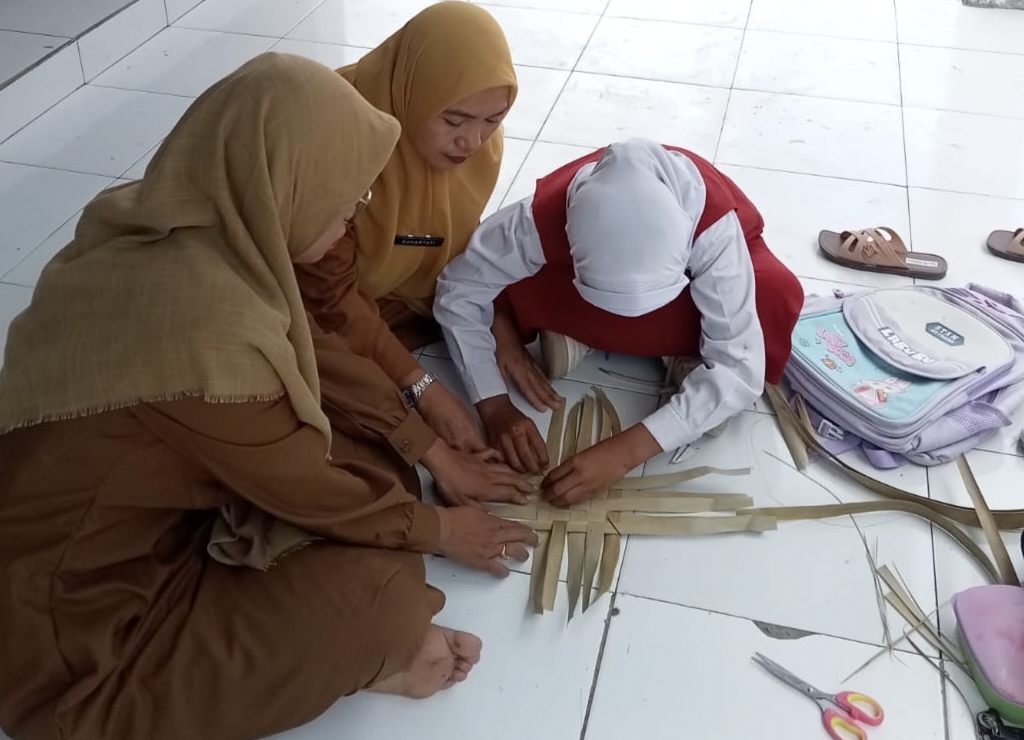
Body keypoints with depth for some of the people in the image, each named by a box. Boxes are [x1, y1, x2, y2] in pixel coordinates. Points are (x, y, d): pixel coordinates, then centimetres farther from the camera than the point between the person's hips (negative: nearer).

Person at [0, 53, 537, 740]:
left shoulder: (150, 224, -9)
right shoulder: (214, 332, -35)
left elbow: (298, 353, 4)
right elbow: (316, 495, -17)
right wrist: (439, 529, 1)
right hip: (76, 640, -8)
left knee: (371, 454, 4)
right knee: (386, 595, -17)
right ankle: (358, 655, 11)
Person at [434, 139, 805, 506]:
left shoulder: (714, 225, -41)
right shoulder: (545, 217, -39)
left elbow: (739, 368, -41)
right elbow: (459, 289, -25)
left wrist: (624, 451, -48)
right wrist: (495, 407, -34)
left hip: (697, 262, -1)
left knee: (777, 296, -33)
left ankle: (689, 347, -6)